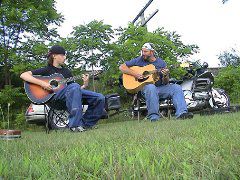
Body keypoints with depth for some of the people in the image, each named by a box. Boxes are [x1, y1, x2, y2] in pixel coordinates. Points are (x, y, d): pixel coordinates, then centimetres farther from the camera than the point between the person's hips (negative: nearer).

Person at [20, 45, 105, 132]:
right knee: (74, 86, -39)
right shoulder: (47, 70, 11)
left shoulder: (66, 71, 28)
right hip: (53, 95, -5)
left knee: (100, 98, -12)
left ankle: (84, 123, -3)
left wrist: (84, 85, 1)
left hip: (72, 93, 6)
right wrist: (41, 83, -13)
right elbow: (23, 75, -1)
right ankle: (75, 125, -36)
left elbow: (78, 88, 21)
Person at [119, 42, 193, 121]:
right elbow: (122, 67, 3)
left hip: (159, 88, 3)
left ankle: (181, 113, -30)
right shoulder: (139, 60, 7)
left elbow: (165, 83, 10)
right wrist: (134, 73, -11)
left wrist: (165, 76, -14)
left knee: (177, 88, -18)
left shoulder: (161, 63, 11)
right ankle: (153, 117, -36)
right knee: (151, 87, -38)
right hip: (144, 87, -3)